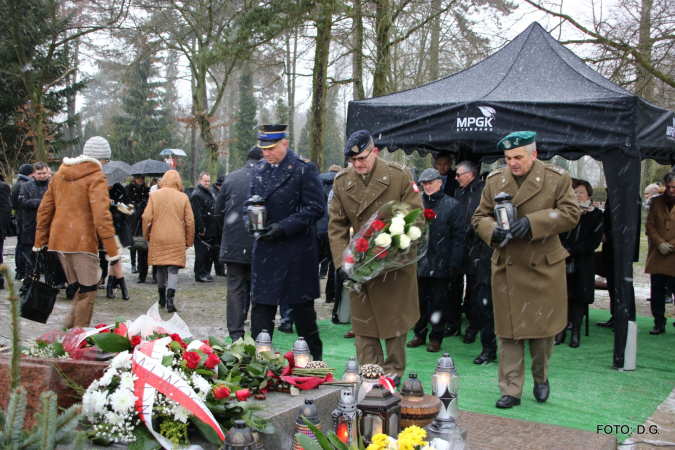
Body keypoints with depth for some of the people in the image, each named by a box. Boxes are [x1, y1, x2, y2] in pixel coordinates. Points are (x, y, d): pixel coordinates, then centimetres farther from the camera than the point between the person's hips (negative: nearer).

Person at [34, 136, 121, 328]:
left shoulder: (60, 174, 14)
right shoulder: (96, 177, -8)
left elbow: (45, 209, 17)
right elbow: (101, 215, -17)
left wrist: (40, 241, 22)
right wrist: (112, 250, -17)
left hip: (58, 240, 7)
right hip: (82, 241, -7)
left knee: (80, 287, 19)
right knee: (87, 291, 2)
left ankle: (70, 325, 10)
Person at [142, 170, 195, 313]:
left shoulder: (154, 195, 1)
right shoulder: (183, 197, 0)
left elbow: (146, 217, -2)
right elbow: (190, 221, 1)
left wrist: (147, 235, 13)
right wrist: (189, 241, 11)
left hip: (157, 239, 2)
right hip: (177, 241, -1)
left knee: (160, 269, 15)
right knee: (173, 269, 0)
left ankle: (162, 298, 27)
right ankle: (170, 298, -17)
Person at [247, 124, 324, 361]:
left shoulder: (304, 168, -7)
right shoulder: (259, 170, 10)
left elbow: (314, 209, -11)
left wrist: (283, 227, -19)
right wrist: (252, 222, -4)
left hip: (296, 252, -5)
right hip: (265, 250, 5)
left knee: (302, 307, 7)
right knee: (260, 306, 5)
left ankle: (313, 360, 22)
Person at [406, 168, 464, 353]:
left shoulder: (452, 205, 0)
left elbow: (457, 237, -2)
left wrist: (453, 263, -7)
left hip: (439, 264, -2)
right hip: (418, 261, 2)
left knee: (438, 302, 6)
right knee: (419, 300, 10)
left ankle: (436, 338, 17)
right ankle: (419, 334, 24)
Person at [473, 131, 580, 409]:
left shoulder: (557, 178, -2)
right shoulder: (494, 181, 6)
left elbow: (570, 214, -7)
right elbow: (480, 217, 9)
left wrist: (533, 222, -20)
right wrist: (492, 230, -14)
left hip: (544, 266, -1)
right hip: (506, 268, 1)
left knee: (543, 327, 8)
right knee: (508, 332, 2)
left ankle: (541, 378, 34)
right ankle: (511, 391, 11)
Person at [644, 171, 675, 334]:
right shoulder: (656, 202, 10)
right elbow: (649, 225, 8)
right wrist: (659, 243, -7)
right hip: (657, 256, 3)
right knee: (657, 290, 5)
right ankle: (659, 323, 14)